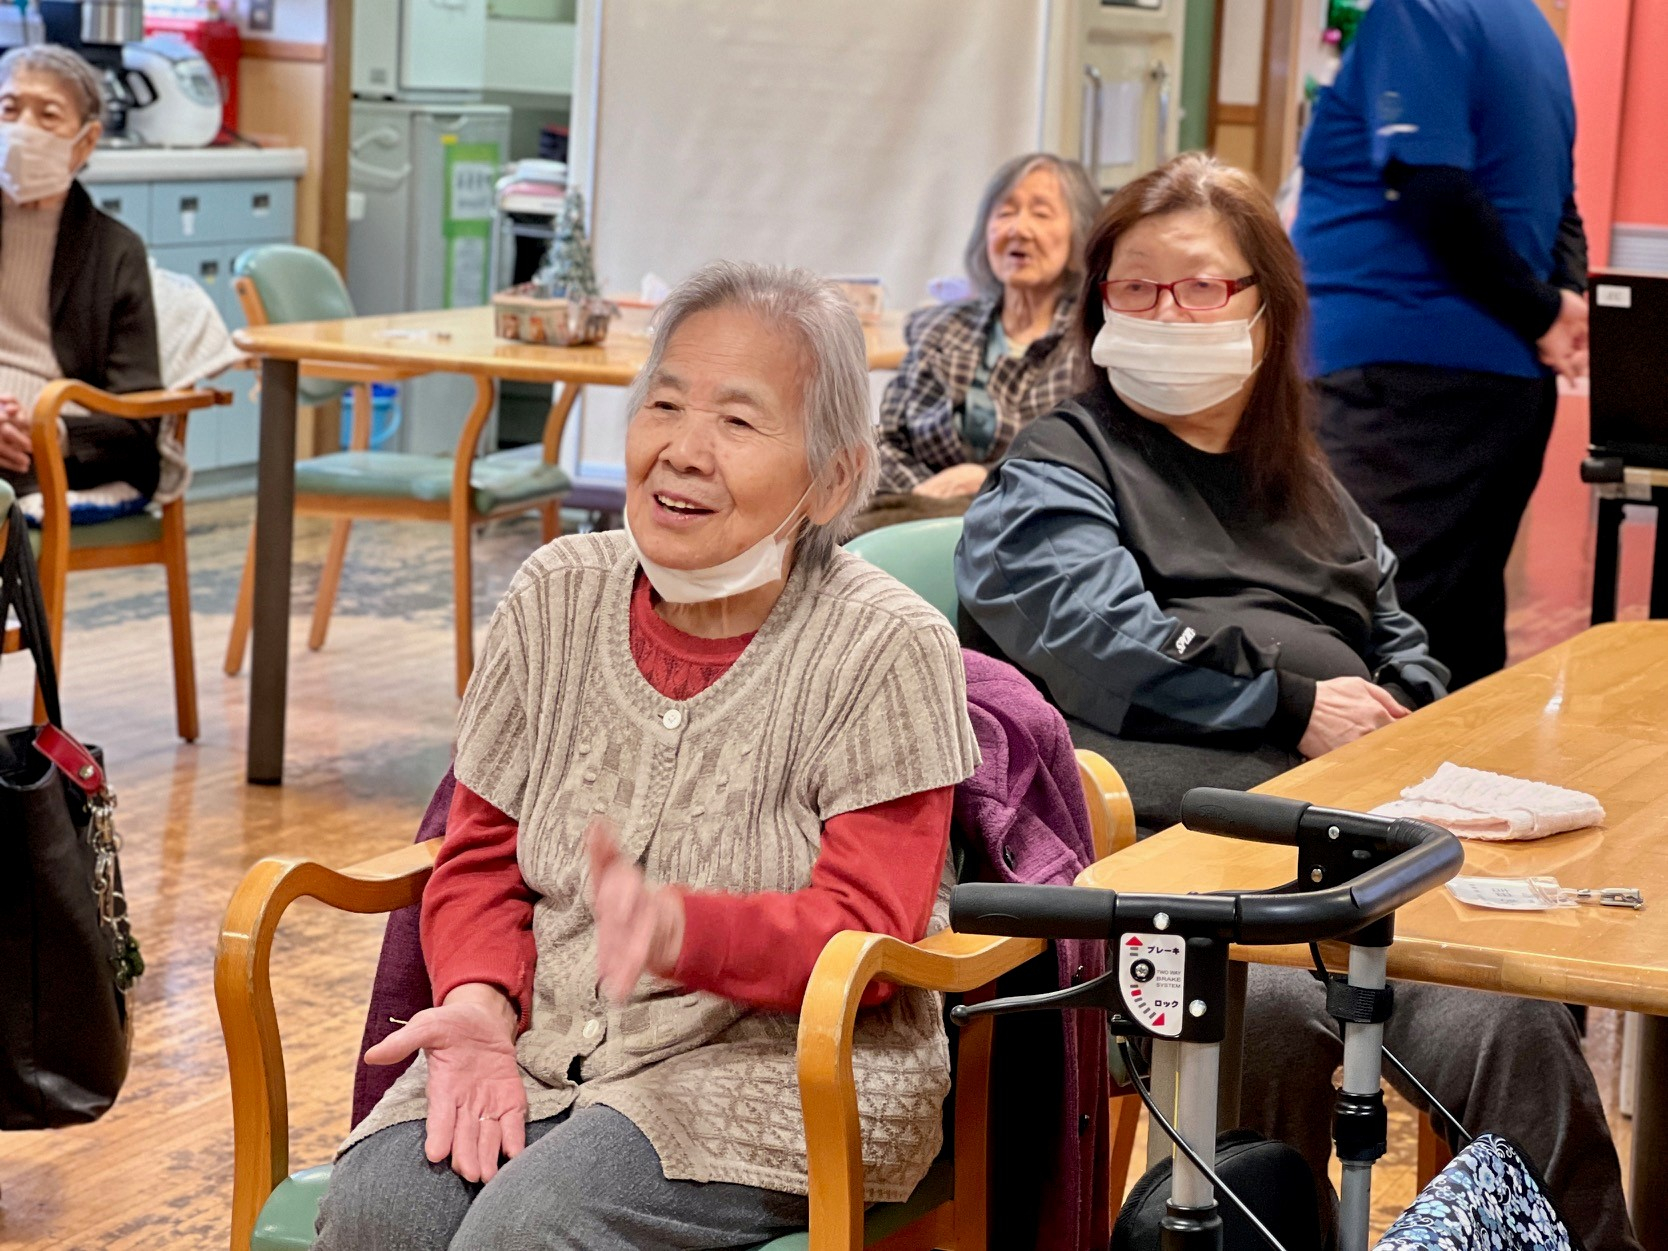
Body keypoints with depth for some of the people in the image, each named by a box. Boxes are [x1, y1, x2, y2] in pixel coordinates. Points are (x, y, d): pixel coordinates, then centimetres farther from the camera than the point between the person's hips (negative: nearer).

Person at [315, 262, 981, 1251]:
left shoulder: (888, 648, -8)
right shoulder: (560, 596, 6)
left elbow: (864, 940, -13)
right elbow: (482, 856, 11)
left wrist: (676, 928, -32)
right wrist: (480, 1005, -10)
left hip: (782, 1066, -4)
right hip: (549, 1037, 4)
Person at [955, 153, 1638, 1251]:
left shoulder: (1305, 485, 34)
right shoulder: (1057, 471, 15)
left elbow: (1400, 648, 35)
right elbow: (1100, 642, -4)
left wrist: (1406, 723, 11)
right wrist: (1294, 706, -5)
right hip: (1184, 823, -4)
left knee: (1501, 1023, -28)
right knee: (1267, 1006, -38)